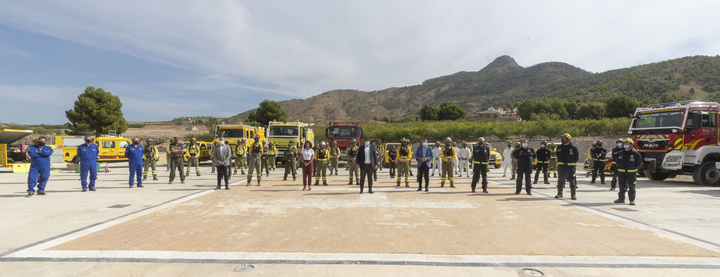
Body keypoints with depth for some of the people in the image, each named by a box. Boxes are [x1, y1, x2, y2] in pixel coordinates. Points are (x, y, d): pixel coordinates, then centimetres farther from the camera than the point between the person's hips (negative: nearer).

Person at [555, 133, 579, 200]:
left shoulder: (573, 148, -3)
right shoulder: (559, 148, 8)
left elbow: (576, 157, 3)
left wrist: (572, 164, 0)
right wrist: (561, 162, 9)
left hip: (570, 167, -4)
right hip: (561, 166, 4)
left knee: (572, 181, -2)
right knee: (560, 180, 7)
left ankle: (573, 195, 5)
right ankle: (559, 194, 18)